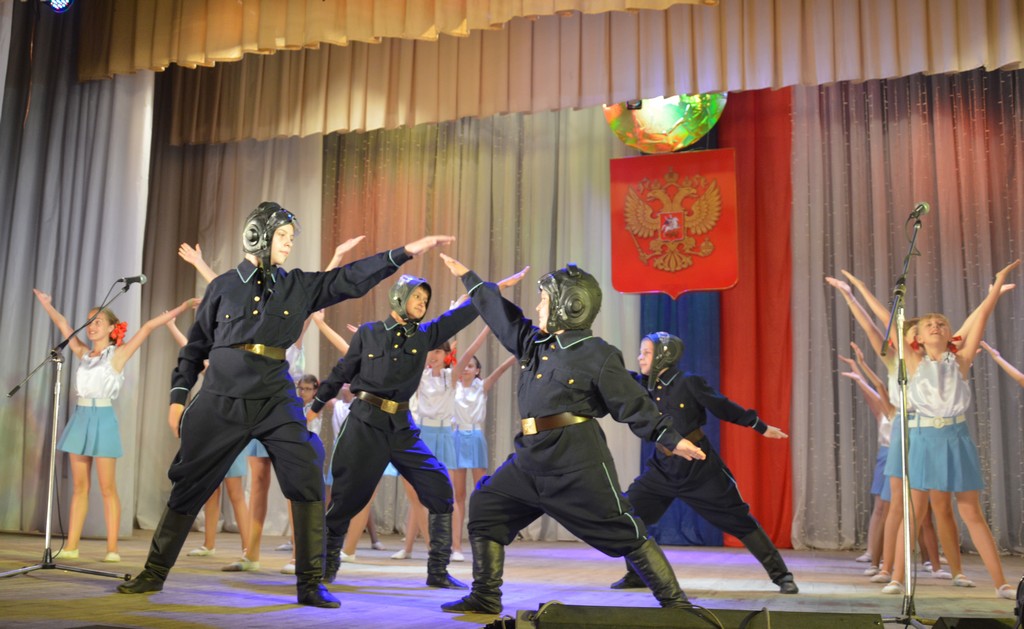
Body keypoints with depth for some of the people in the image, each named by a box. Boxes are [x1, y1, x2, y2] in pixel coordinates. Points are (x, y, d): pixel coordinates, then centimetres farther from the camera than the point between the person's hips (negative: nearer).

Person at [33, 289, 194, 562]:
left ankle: (112, 548, 0)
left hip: (103, 419, -5)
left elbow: (148, 327, -8)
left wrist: (180, 309, -13)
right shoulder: (84, 354, 12)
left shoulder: (118, 354, -2)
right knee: (79, 486, 7)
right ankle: (71, 546, 10)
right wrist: (47, 304, 31)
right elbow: (63, 325, 23)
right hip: (80, 417, 5)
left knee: (107, 488, -3)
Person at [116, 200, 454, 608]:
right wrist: (178, 396, 7)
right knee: (188, 486, 6)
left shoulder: (298, 286, 8)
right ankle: (154, 573, 24)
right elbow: (196, 345, 11)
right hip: (221, 398, -1)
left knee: (307, 480, -12)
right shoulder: (224, 286, 5)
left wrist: (405, 252, -8)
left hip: (274, 399, 1)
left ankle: (310, 584, -3)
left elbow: (351, 280, 0)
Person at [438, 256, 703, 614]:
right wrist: (469, 278, 32)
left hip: (578, 458, -7)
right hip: (532, 457, 8)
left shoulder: (598, 355, -8)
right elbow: (502, 315, 25)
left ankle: (674, 602, 6)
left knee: (623, 531, -5)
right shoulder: (534, 342, 12)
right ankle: (485, 598, 16)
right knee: (486, 506, 7)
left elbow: (633, 405, -7)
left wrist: (671, 439, -13)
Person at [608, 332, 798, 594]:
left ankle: (781, 575, 12)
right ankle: (636, 575, 15)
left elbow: (724, 408, -6)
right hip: (664, 469, 5)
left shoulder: (689, 383, -14)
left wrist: (760, 426, 0)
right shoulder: (643, 386, 0)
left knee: (739, 520, -1)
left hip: (700, 468, -4)